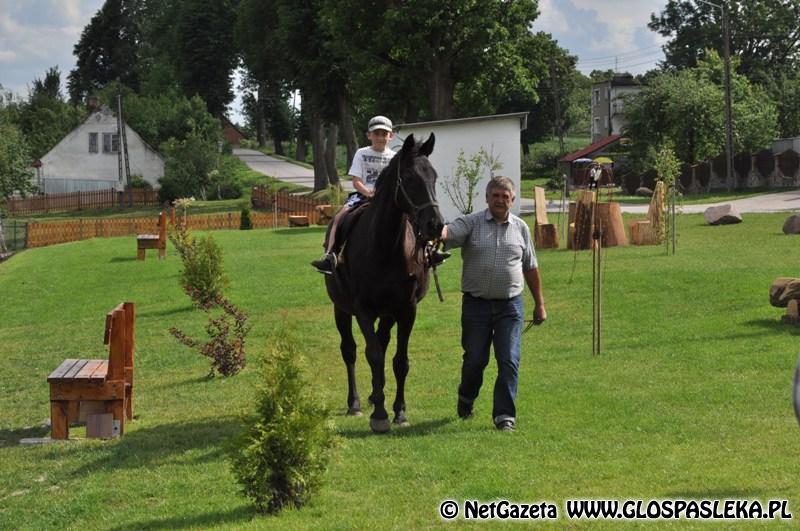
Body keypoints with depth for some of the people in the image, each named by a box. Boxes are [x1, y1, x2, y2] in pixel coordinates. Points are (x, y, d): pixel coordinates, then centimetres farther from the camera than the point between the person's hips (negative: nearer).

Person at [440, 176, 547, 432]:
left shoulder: (521, 228, 8)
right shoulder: (471, 223, 0)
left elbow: (531, 268, 14)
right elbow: (448, 232, -21)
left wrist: (540, 304, 15)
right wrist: (437, 233, -46)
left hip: (510, 305, 1)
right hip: (476, 303, -1)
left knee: (509, 361, -6)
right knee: (475, 358, 6)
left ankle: (504, 415, 0)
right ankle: (466, 398, 34)